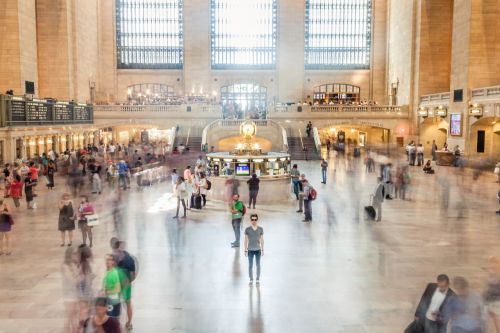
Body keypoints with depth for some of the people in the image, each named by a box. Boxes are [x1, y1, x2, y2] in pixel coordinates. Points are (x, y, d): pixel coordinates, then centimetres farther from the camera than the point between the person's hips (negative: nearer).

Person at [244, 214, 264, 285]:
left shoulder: (260, 229, -4)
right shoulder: (247, 229, -7)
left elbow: (262, 240, 3)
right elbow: (246, 240, -1)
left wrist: (262, 249, 3)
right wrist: (245, 250, -2)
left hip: (258, 250, 1)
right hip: (250, 250, -1)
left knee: (258, 265, 10)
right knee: (250, 265, 7)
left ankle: (258, 279, 25)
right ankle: (251, 279, 21)